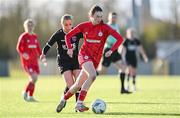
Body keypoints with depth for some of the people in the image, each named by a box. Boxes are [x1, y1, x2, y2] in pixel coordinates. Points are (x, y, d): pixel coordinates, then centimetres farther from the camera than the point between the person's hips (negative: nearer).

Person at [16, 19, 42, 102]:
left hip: (34, 60, 6)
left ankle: (30, 96, 14)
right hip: (26, 61, -6)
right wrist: (23, 54, -28)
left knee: (34, 79, 4)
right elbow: (18, 47, -10)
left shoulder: (35, 37, 13)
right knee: (33, 78, -17)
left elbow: (38, 48, 21)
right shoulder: (23, 37, -5)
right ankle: (26, 92, 2)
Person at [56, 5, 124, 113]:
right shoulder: (84, 26, -3)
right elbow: (68, 36, 7)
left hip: (96, 58, 3)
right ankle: (80, 103, -30)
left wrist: (111, 50, -21)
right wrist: (70, 48, -7)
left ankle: (64, 99, 34)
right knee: (92, 75, -31)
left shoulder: (104, 28, -6)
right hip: (84, 54, -2)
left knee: (78, 85, 7)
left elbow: (120, 38, -11)